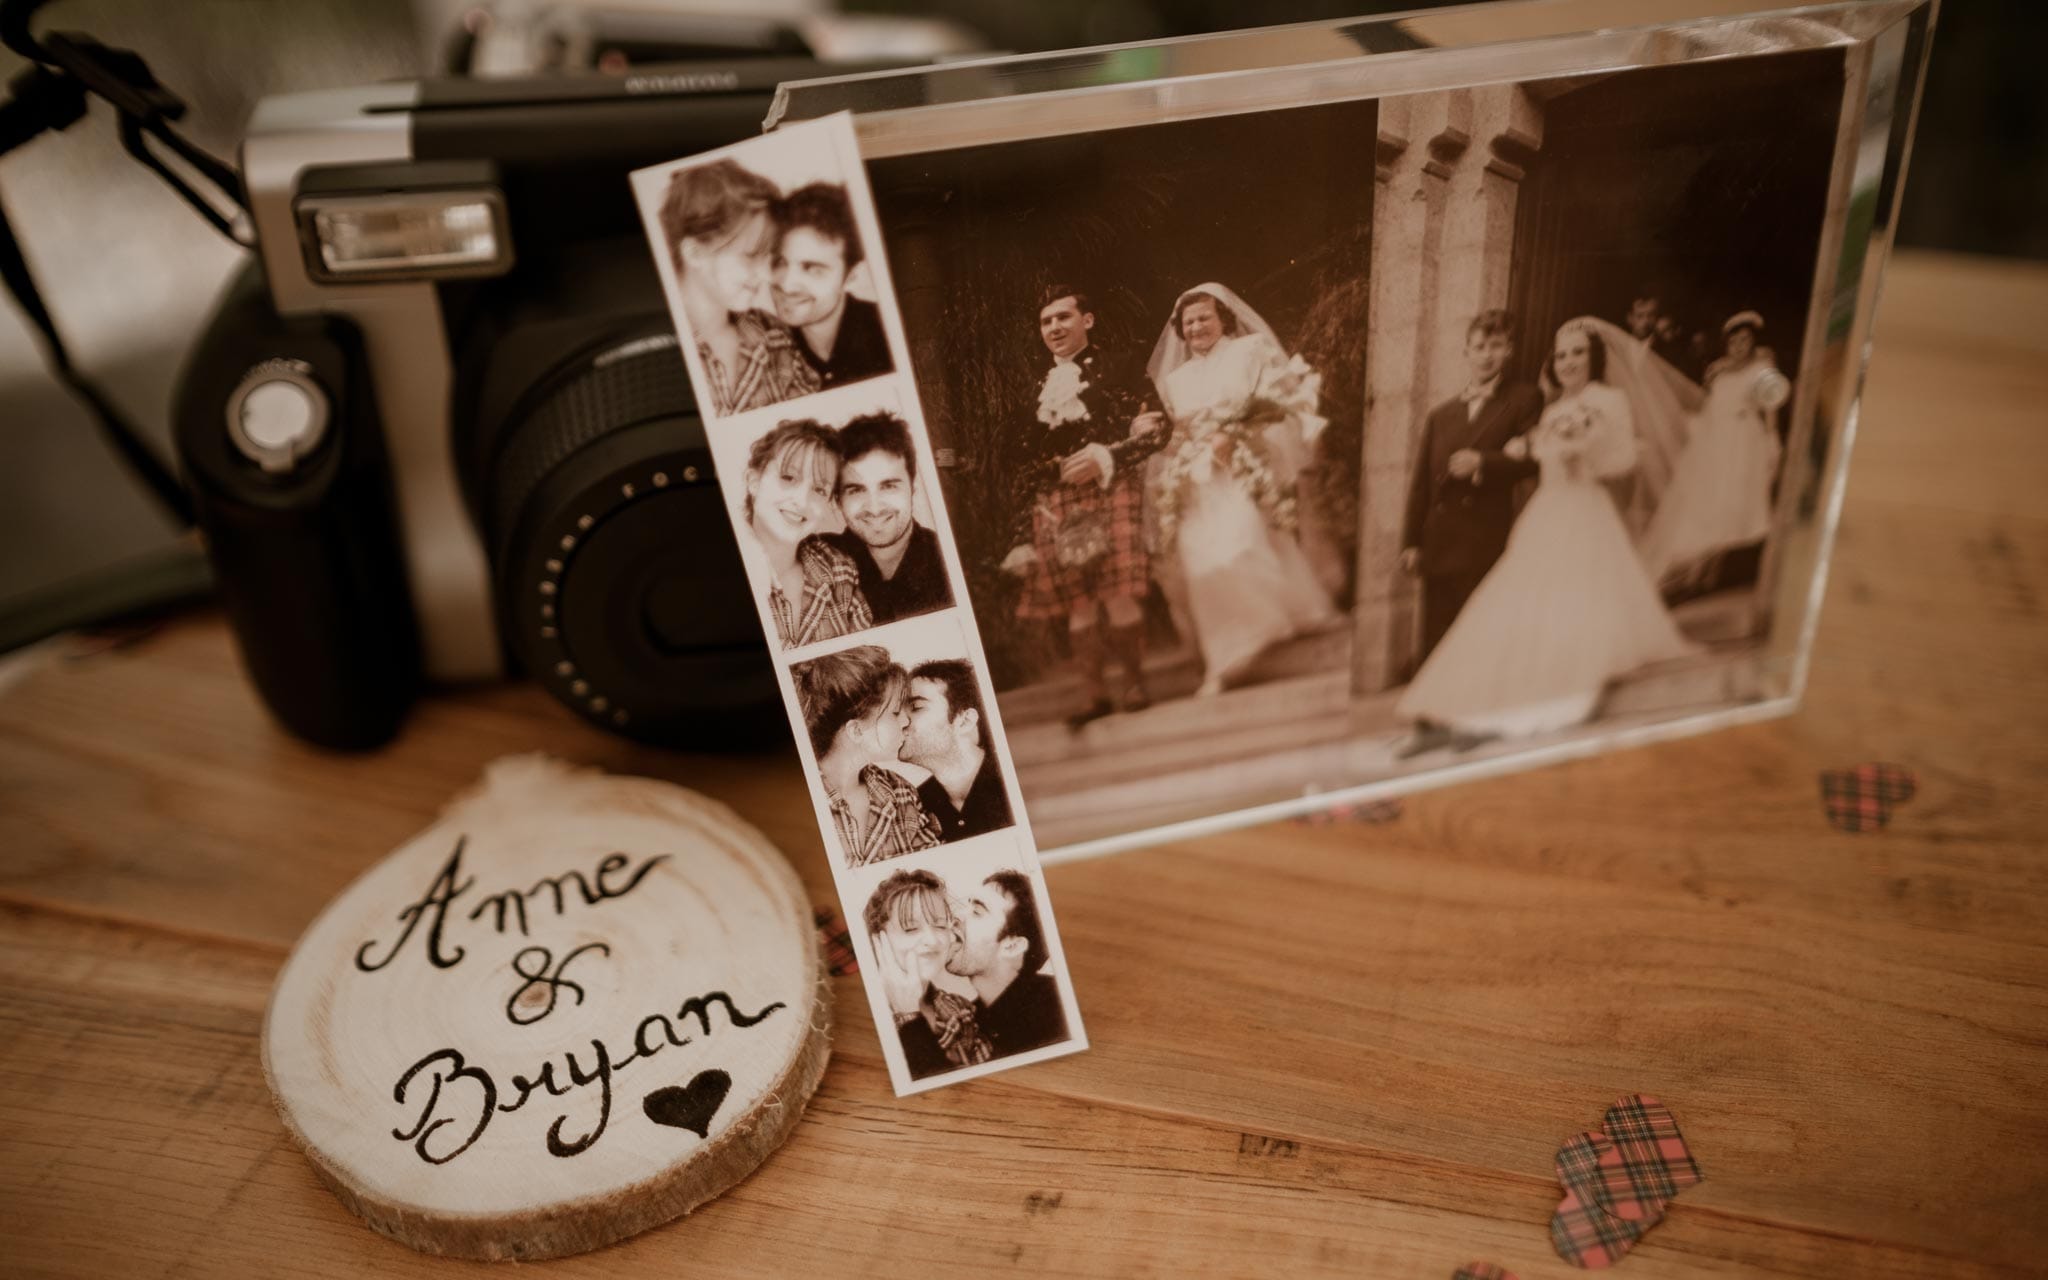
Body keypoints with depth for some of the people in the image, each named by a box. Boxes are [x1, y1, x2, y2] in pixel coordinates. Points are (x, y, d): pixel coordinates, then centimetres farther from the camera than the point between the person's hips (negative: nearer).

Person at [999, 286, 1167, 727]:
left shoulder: (1114, 368, 6)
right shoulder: (1039, 387, 17)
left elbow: (1155, 428, -2)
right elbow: (1021, 461, 15)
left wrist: (1104, 458, -16)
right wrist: (1022, 535, 9)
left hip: (1110, 491, -3)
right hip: (1055, 504, 4)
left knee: (1119, 593, -11)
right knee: (1077, 603, 0)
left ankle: (1134, 682, 4)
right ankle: (1094, 693, 8)